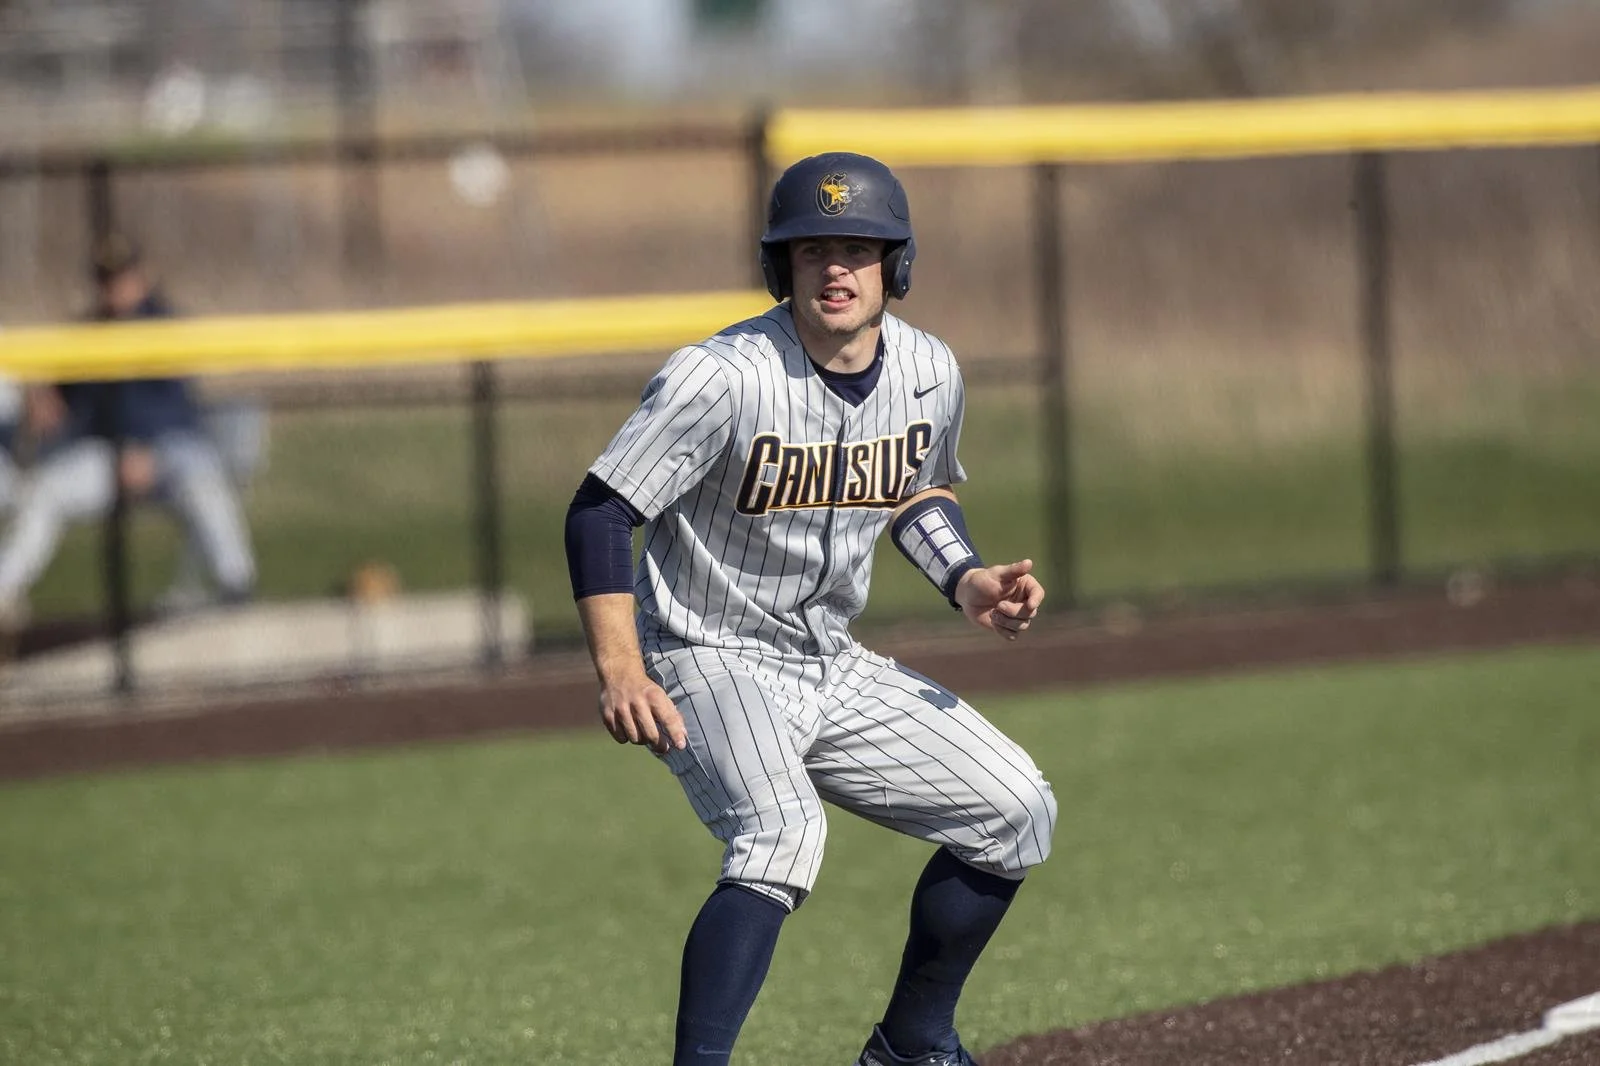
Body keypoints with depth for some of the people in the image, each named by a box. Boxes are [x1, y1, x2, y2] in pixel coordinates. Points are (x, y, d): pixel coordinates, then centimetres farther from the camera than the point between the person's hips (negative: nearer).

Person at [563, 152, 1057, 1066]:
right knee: (782, 831, -34)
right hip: (709, 662, -7)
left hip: (834, 672, 7)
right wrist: (619, 670, -29)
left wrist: (968, 584, 0)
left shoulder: (928, 373, -2)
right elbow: (600, 511, -20)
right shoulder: (722, 377, -22)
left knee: (1018, 813, 7)